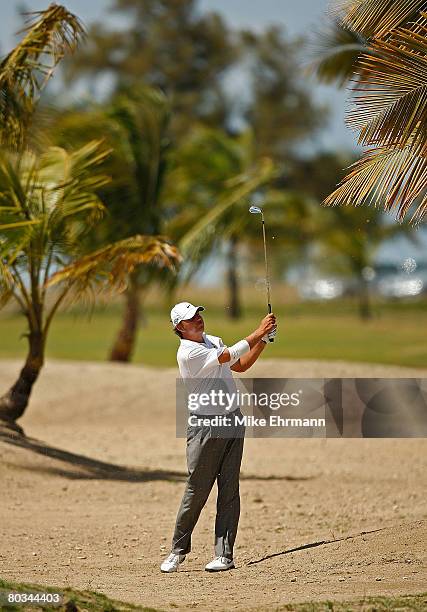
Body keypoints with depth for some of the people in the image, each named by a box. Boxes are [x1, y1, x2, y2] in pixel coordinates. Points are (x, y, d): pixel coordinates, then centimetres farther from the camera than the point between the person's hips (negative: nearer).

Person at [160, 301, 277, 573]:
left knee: (229, 490, 1)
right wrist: (258, 333, -17)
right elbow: (229, 356, -21)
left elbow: (241, 365, 20)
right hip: (206, 426, -7)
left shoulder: (213, 341, 14)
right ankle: (179, 550, 10)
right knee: (197, 491, -4)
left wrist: (264, 340, 8)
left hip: (233, 420, 7)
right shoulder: (188, 353, -14)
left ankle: (224, 554, 1)